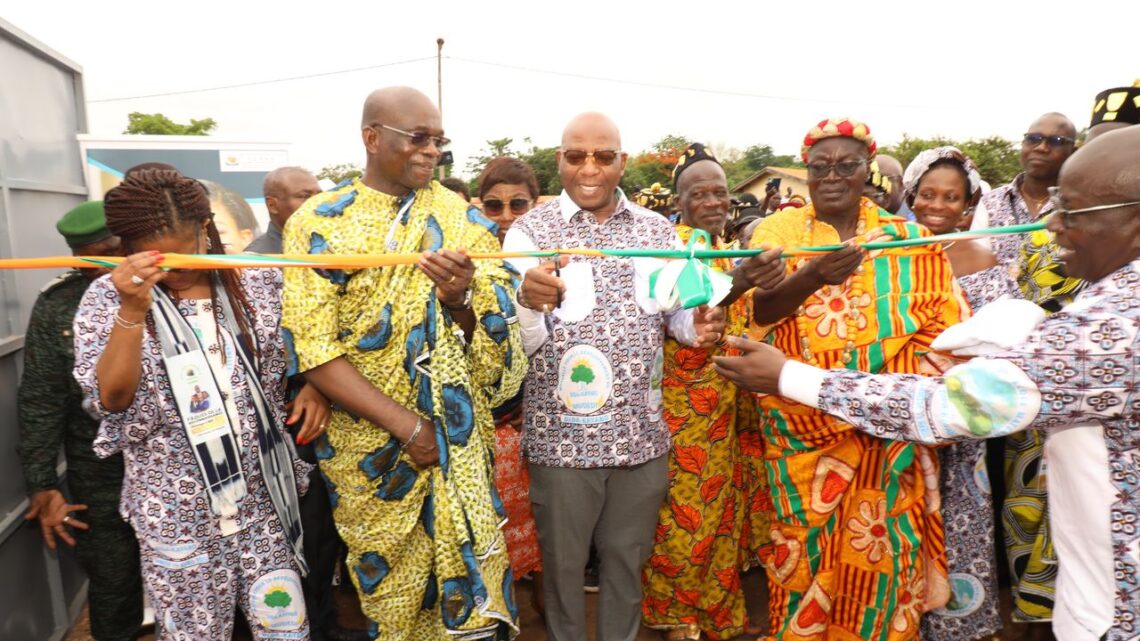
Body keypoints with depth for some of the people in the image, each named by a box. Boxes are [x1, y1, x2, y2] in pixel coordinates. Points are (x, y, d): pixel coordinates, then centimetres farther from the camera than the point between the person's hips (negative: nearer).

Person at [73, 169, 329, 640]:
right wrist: (132, 310, -25)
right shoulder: (108, 297, -5)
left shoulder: (256, 280, -2)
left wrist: (314, 388, -9)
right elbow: (111, 399, -14)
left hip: (262, 491, 2)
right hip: (175, 505, -1)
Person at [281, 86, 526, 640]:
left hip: (461, 441, 2)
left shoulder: (462, 218, 1)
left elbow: (500, 334, -2)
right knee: (391, 594, 14)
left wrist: (461, 297, -24)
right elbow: (313, 350, -11)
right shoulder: (318, 224, -5)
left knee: (470, 577, 11)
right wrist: (407, 426, -16)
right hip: (371, 445, -1)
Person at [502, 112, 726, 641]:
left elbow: (680, 308, 13)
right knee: (563, 563, 16)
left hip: (641, 432, 3)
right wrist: (528, 303, -34)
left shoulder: (658, 230, 4)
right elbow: (518, 344, -11)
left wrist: (698, 324, -11)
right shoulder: (529, 231, -6)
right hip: (562, 434, -3)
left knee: (627, 558, 21)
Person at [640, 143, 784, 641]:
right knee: (684, 510, 1)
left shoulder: (731, 252, 12)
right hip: (684, 407, -7)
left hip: (730, 406, 7)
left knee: (725, 504, 16)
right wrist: (737, 282, -46)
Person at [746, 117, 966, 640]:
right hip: (802, 425, -1)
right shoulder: (778, 231, 1)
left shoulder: (906, 238, 5)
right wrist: (810, 278, -33)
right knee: (805, 543, 6)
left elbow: (945, 324, 2)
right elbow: (754, 311, -14)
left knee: (879, 547, 7)